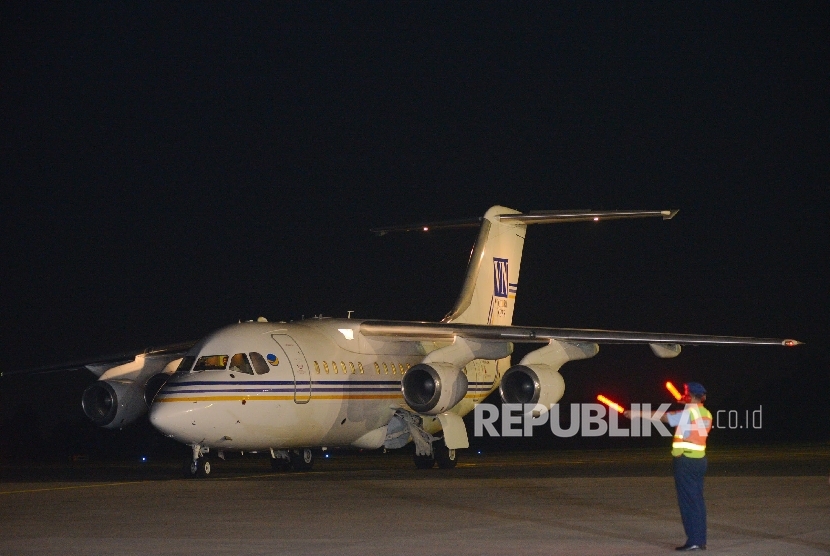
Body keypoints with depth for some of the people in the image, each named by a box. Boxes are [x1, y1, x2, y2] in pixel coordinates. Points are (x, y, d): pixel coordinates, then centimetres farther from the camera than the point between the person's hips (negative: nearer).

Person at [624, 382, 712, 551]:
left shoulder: (688, 413, -12)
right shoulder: (706, 414, 11)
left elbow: (660, 417, -7)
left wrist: (636, 414, 0)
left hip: (686, 460, -8)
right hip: (699, 460, 8)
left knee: (688, 501, -5)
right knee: (697, 501, 9)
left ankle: (694, 540, -6)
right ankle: (701, 540, 10)